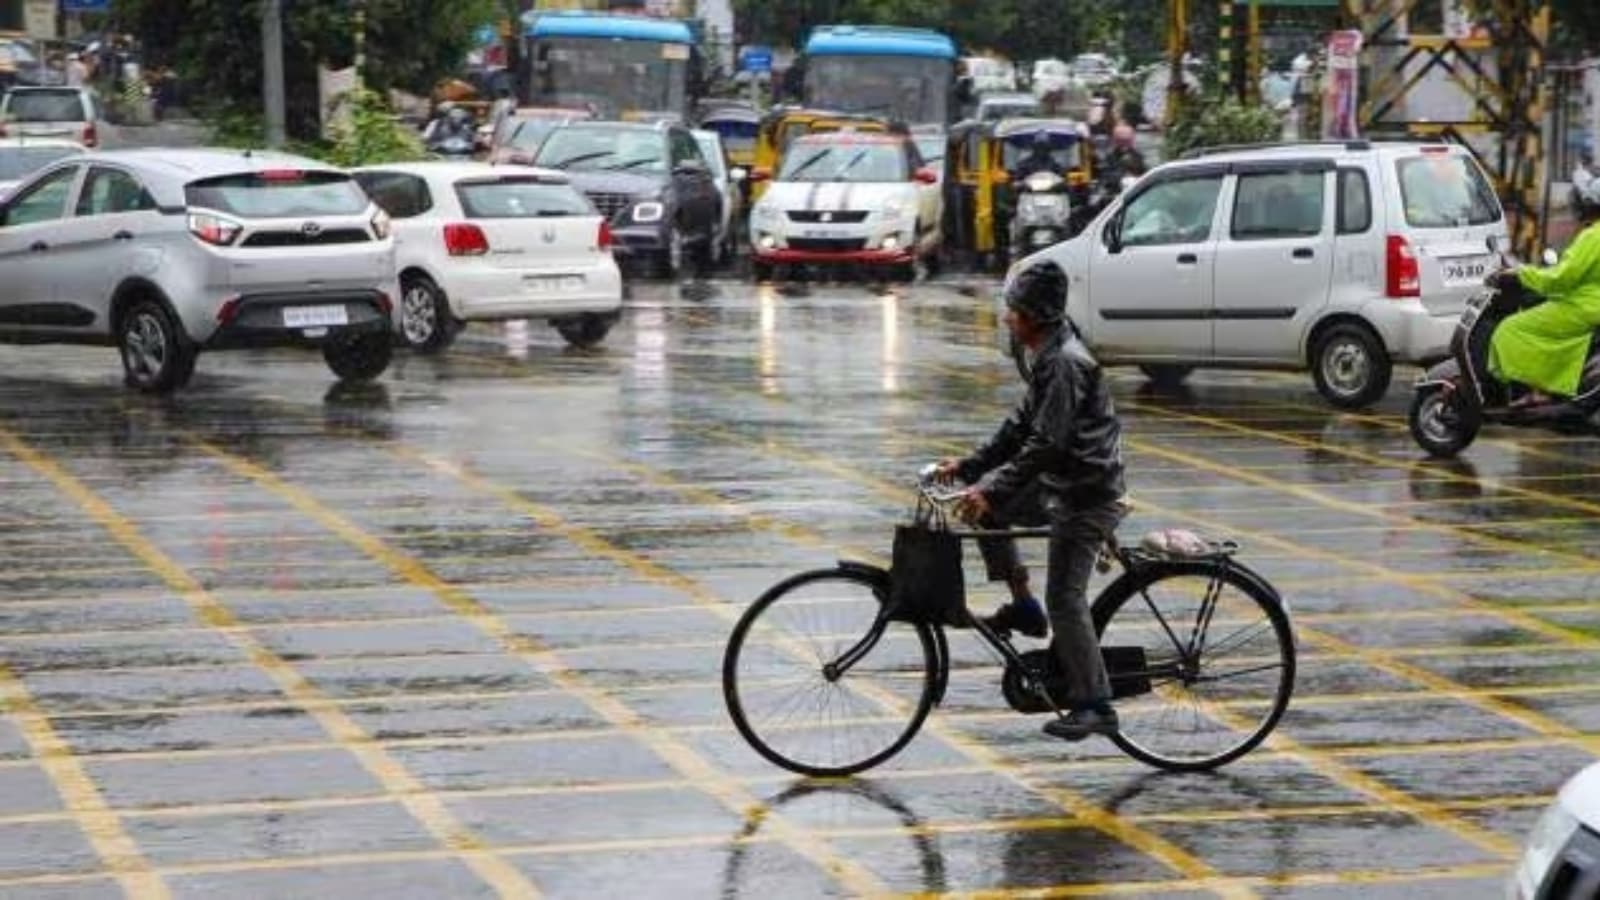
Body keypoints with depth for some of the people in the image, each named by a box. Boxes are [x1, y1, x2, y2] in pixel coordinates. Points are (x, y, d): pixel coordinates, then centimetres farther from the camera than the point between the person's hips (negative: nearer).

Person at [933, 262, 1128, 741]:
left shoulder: (1066, 363, -20)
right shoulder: (1048, 358, 12)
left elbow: (1046, 444, -26)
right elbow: (1022, 426, 19)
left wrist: (993, 492, -27)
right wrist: (968, 467, 14)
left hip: (1086, 495, -10)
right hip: (1063, 485, 10)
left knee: (1065, 598, -10)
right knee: (985, 505, 14)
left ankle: (1095, 707, -7)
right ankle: (1022, 606, 16)